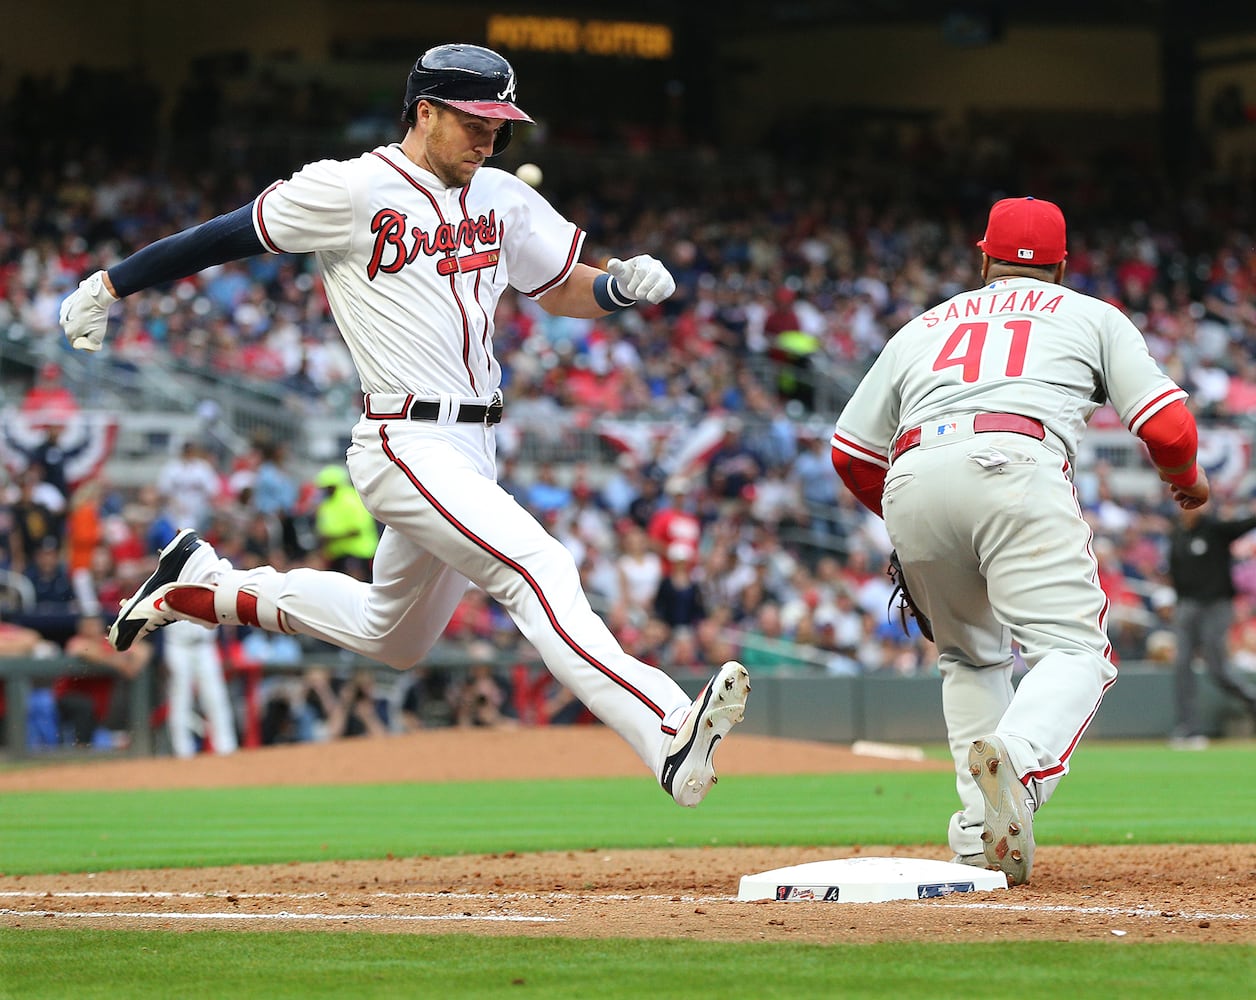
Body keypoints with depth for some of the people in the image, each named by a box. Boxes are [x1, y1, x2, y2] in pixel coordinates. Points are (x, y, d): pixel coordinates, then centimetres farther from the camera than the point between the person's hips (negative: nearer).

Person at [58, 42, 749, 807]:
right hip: (407, 448, -9)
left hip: (472, 450, 9)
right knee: (538, 572, -25)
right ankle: (669, 737, -38)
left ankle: (203, 584, 36)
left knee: (394, 639, 23)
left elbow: (562, 289, 17)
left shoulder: (500, 197, 11)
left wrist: (622, 286, -6)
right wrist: (110, 287, 3)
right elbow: (225, 236, -2)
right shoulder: (350, 190, -9)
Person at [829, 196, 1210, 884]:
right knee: (1075, 650, -9)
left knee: (971, 654, 23)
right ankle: (1016, 762, -40)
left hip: (909, 483, 4)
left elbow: (851, 452, 30)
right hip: (1014, 467, -4)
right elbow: (1167, 426, 14)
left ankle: (980, 837, 9)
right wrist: (1186, 480, 37)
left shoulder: (922, 327, 34)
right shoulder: (1092, 316, 27)